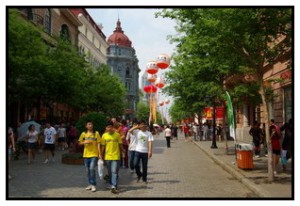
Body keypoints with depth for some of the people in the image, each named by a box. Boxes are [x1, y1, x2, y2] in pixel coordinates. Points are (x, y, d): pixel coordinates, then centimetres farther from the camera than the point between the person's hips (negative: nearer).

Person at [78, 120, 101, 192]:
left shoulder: (96, 133, -2)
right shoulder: (84, 134, 4)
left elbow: (98, 144, -3)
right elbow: (79, 143, 9)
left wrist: (99, 154, -8)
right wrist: (85, 142, -12)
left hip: (94, 154, -3)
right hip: (86, 154, 3)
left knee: (92, 168, -15)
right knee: (88, 170, 10)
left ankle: (93, 185, -4)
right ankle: (90, 184, 23)